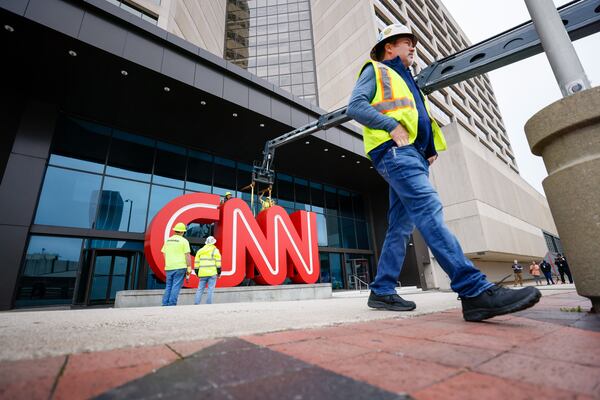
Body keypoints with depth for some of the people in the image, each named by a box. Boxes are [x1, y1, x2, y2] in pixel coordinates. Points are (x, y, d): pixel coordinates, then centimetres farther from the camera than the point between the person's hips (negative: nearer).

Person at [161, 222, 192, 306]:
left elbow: (164, 254, 14)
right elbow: (187, 255, -8)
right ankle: (172, 304, -3)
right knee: (176, 286, -2)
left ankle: (165, 304, 12)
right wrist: (189, 268, -4)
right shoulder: (184, 241, -5)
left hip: (169, 267, 5)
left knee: (168, 286, 12)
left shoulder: (168, 240, 12)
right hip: (180, 267, -5)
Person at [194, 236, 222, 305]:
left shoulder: (200, 251, 14)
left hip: (202, 273, 4)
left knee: (200, 289, 10)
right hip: (212, 273, -4)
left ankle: (196, 303, 6)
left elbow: (196, 263, 13)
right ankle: (209, 304, -2)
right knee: (210, 290, 0)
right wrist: (219, 272, 2)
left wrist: (197, 273, 20)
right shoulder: (215, 250, 1)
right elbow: (218, 263, -5)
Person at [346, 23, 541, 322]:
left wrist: (431, 148, 12)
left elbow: (420, 121, 33)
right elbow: (355, 106, -3)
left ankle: (382, 292, 6)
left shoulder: (406, 81, 37)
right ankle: (475, 291, -29)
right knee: (429, 211, -24)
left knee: (400, 227, 1)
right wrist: (392, 126, -14)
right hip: (394, 151, -8)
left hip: (414, 155, 9)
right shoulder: (375, 70, 15)